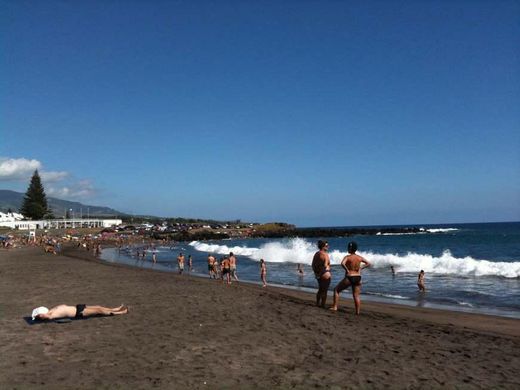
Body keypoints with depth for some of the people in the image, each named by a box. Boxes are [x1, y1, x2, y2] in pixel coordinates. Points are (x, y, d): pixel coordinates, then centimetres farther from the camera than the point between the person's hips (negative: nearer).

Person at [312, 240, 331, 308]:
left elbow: (313, 265, 13)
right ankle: (323, 305, 6)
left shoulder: (316, 254, 8)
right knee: (324, 291, 2)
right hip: (325, 274, -8)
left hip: (318, 274, 9)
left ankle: (317, 303, 30)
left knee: (320, 290, 22)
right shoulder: (325, 254, -16)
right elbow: (325, 265, -26)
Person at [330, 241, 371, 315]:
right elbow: (368, 264, 10)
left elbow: (342, 263, -30)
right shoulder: (359, 257, 3)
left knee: (336, 289, 12)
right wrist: (361, 268, 8)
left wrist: (347, 270, -17)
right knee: (356, 296, 13)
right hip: (357, 278, 5)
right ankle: (357, 312, 10)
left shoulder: (347, 257, -12)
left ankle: (335, 307, 8)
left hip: (349, 278, -5)